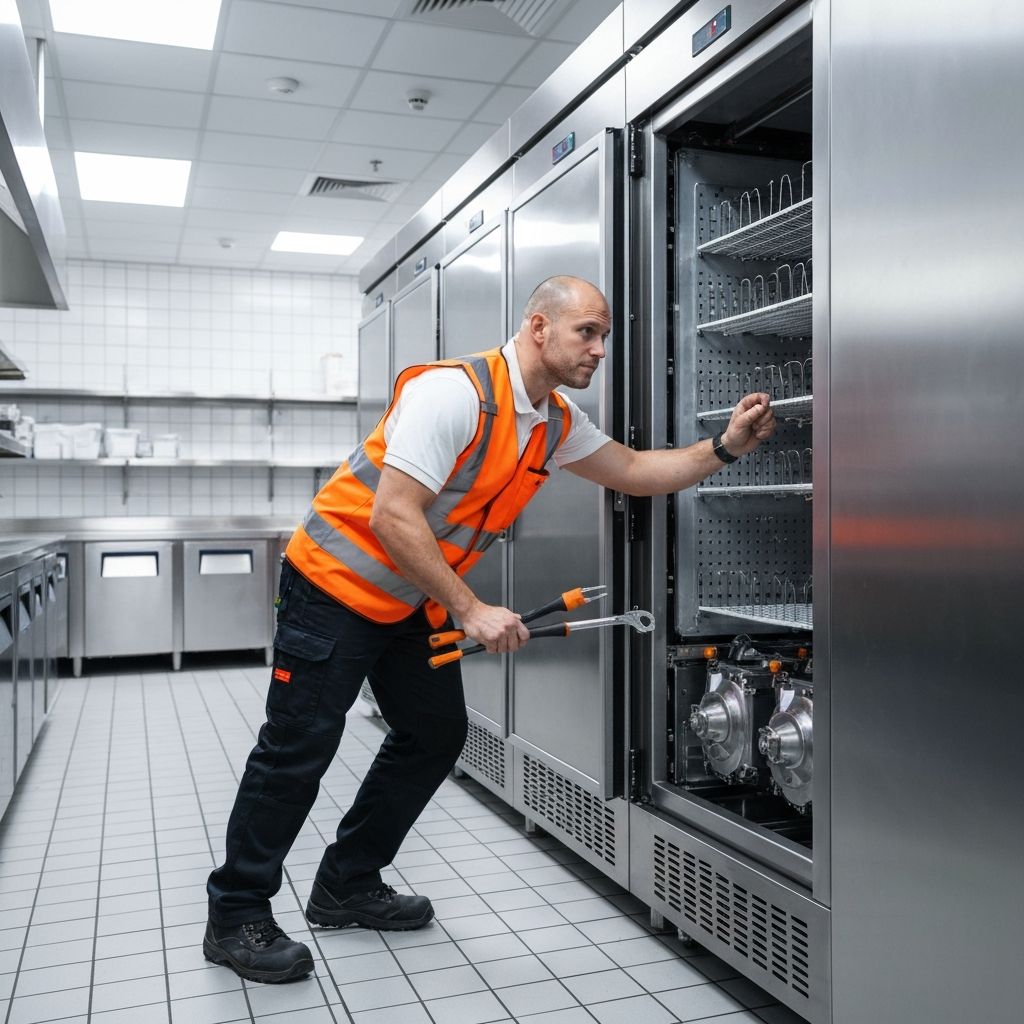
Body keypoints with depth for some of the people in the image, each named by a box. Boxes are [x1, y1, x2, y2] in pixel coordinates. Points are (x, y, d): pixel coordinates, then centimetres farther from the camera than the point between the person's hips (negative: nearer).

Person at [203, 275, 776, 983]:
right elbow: (393, 516, -28)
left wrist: (725, 448, -2)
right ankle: (236, 917, 13)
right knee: (299, 748, -5)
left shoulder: (557, 422, 4)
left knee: (436, 735, 10)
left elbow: (636, 473, 12)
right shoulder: (453, 392, -24)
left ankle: (349, 886, 26)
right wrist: (471, 611, -27)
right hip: (336, 585, -9)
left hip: (415, 602, 9)